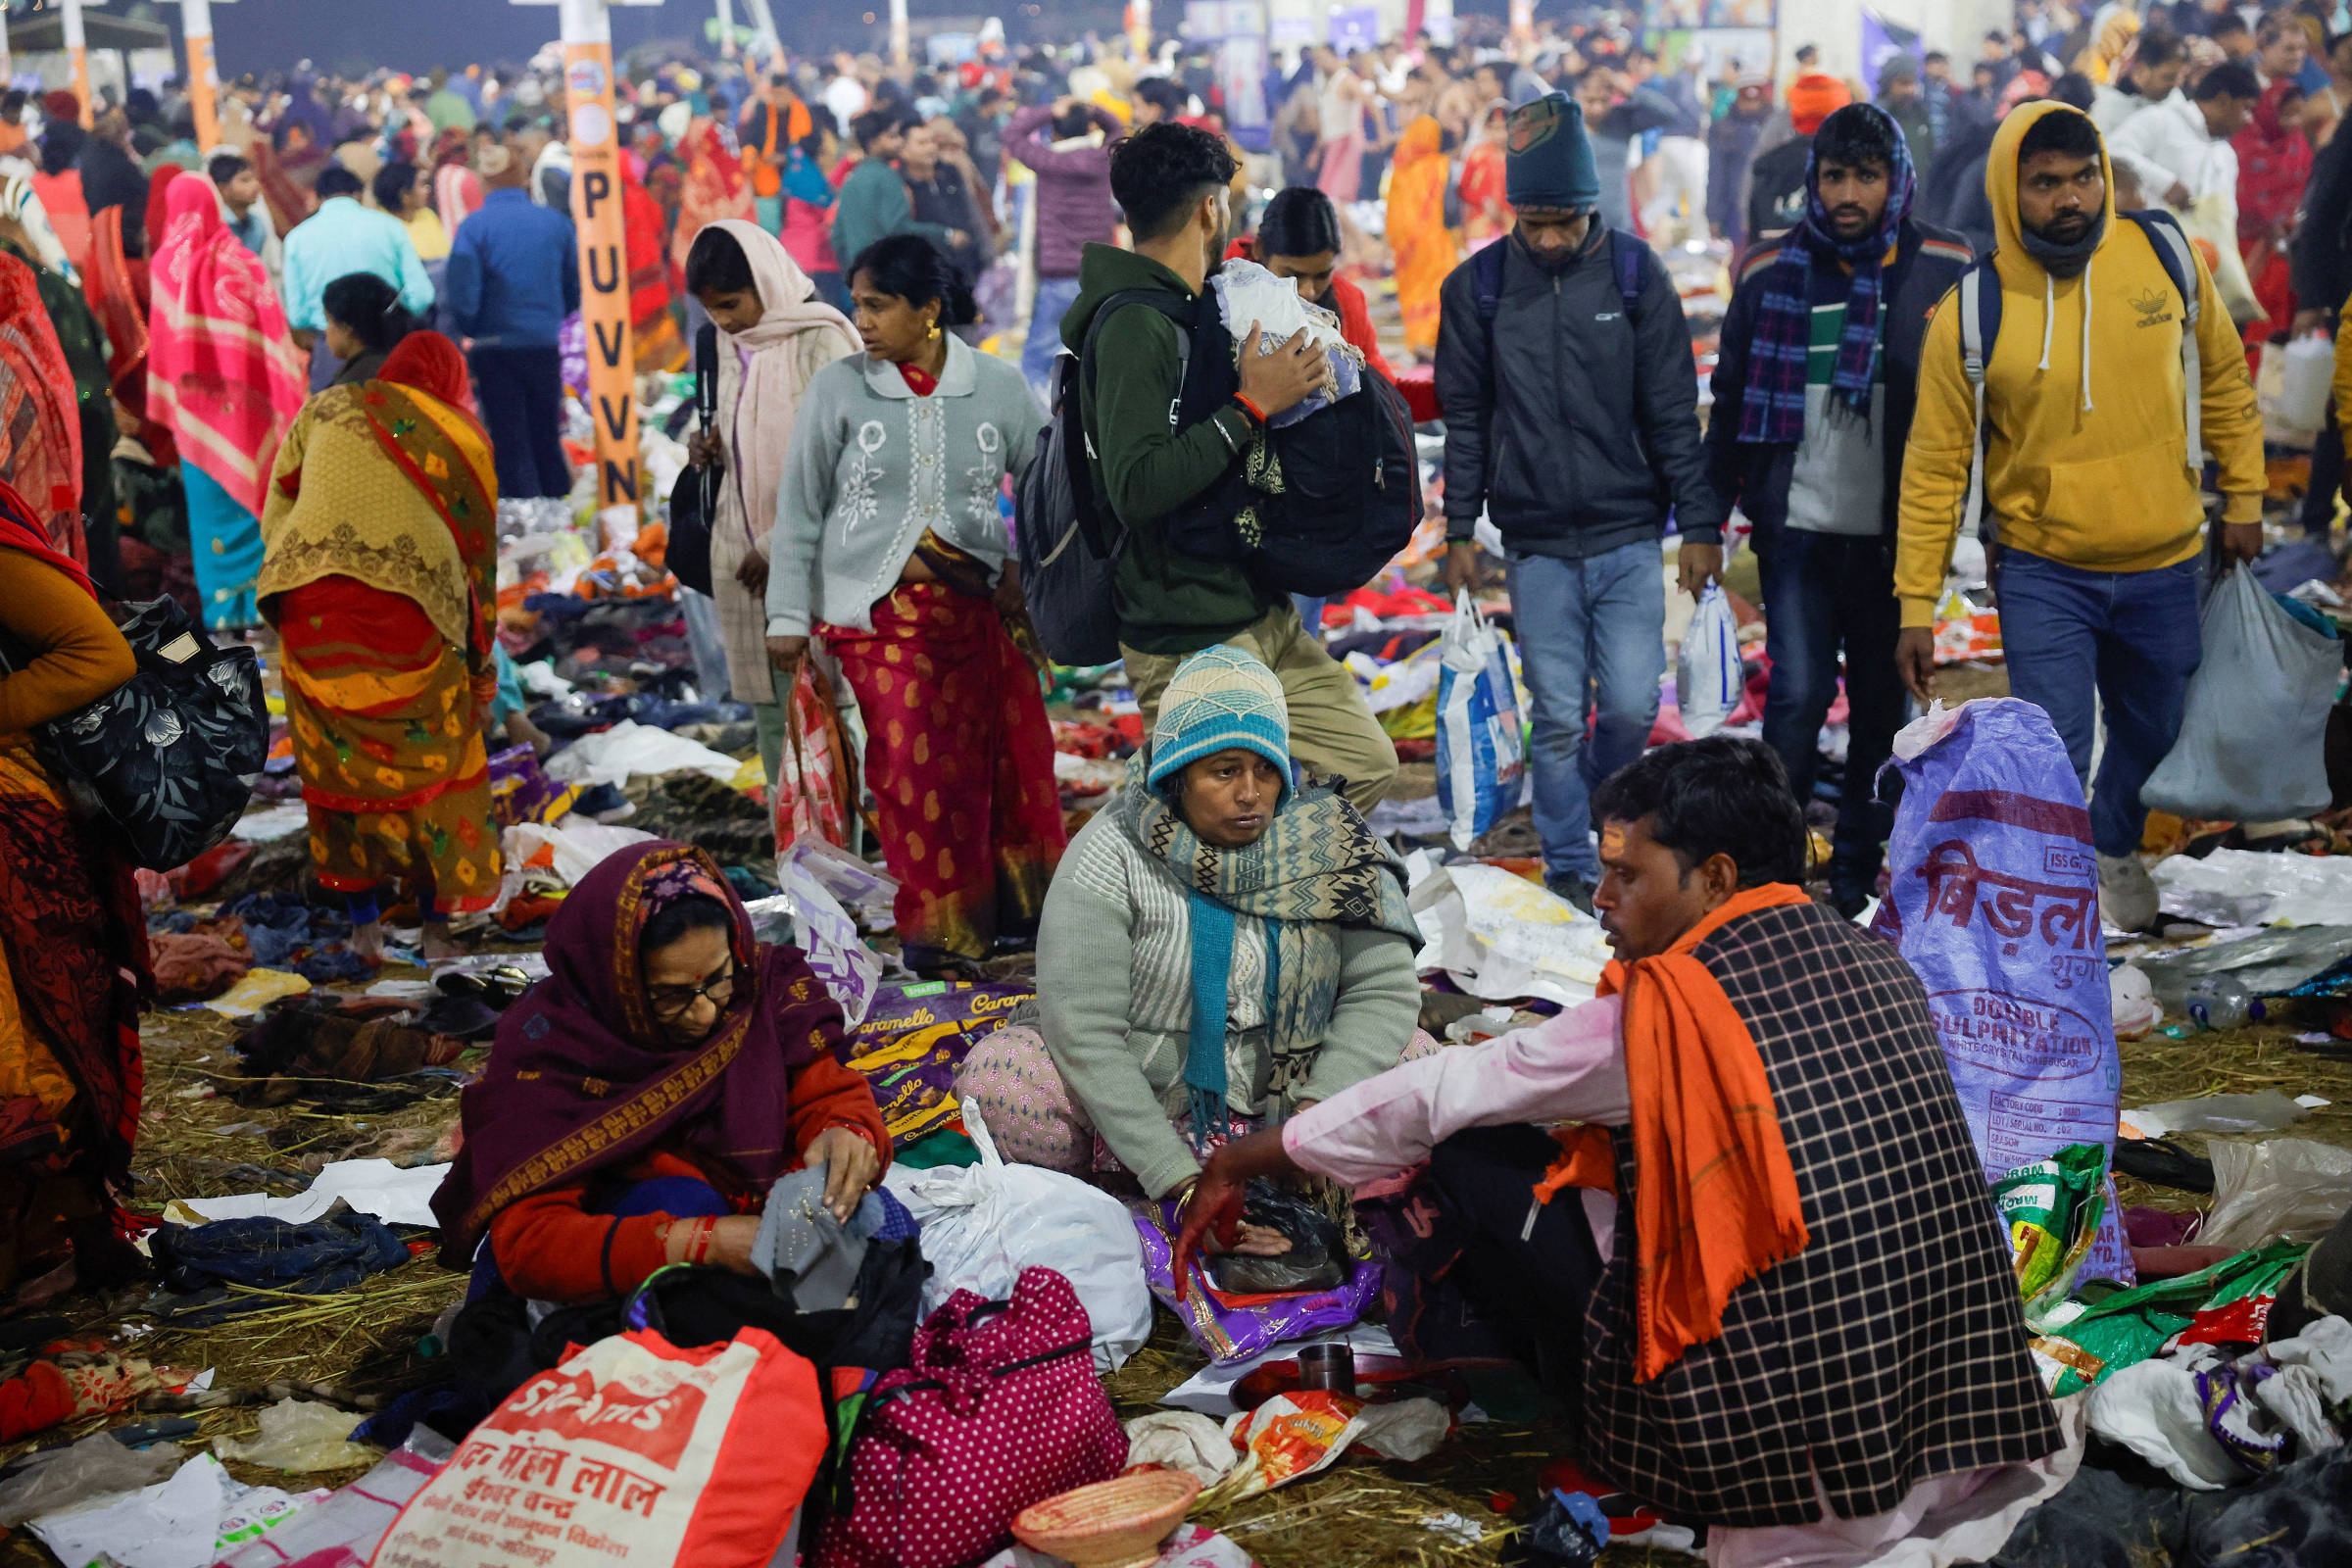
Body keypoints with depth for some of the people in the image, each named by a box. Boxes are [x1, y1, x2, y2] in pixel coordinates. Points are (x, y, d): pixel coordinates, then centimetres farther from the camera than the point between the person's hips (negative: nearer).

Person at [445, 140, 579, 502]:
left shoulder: (473, 227, -9)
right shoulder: (556, 222, 0)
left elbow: (462, 297, -13)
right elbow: (575, 291, 6)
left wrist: (472, 334, 6)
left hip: (495, 348, -3)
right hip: (546, 346, 3)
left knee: (511, 445, 4)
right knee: (547, 441, 15)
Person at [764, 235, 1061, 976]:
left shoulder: (998, 385, 2)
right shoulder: (839, 388, 0)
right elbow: (798, 509, 5)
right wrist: (787, 616, 4)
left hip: (977, 604, 1)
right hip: (877, 611, -1)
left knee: (1013, 759, 0)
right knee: (914, 771, -5)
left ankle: (1024, 904, 18)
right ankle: (938, 927, 9)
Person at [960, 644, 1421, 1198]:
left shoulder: (1328, 844, -5)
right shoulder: (1110, 859, -14)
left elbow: (1383, 987, -7)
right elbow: (1084, 1033, -20)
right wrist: (1178, 1177, -27)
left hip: (1282, 1102, 3)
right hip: (1139, 1105, -2)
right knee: (996, 1075, -27)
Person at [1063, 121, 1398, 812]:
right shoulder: (1133, 326, -17)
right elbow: (1136, 487, -28)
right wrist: (1252, 406, -23)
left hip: (1264, 619, 10)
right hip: (1189, 644, -10)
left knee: (1366, 762, 10)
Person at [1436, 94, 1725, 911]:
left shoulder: (1636, 275, -1)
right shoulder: (1478, 287, 1)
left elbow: (1674, 413, 2)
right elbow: (1466, 417, 8)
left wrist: (1700, 524, 0)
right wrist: (1460, 528, 6)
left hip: (1630, 536, 0)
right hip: (1536, 543, 0)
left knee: (1632, 703, -3)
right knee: (1558, 715, 1)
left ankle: (1603, 805, 28)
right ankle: (1570, 870, 14)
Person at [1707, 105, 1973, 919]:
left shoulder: (1945, 270, 0)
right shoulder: (1773, 271, 3)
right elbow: (1732, 400, 11)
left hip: (1896, 535, 0)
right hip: (1799, 526, 0)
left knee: (1882, 705, 8)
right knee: (1798, 695, -9)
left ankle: (1857, 873, 21)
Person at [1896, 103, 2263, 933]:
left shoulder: (2166, 259, -6)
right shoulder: (1970, 315, -13)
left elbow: (2222, 377, 9)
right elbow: (1935, 464, -7)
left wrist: (2243, 497, 10)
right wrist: (1917, 602, -8)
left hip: (2165, 566, 3)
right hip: (2044, 574, -3)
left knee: (2150, 736, 22)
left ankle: (2116, 847, 50)